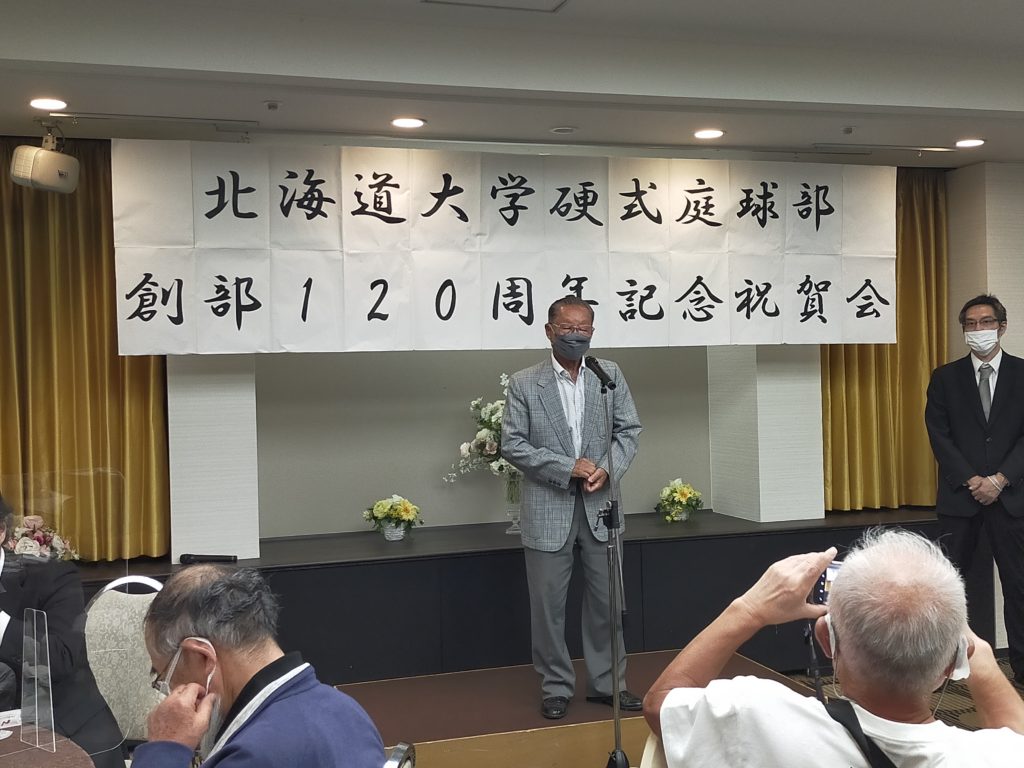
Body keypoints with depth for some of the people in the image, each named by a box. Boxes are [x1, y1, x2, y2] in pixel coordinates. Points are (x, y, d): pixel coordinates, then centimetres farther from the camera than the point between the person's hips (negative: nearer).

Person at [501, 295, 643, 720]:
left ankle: (607, 682, 25)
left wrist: (609, 469, -11)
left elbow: (629, 430, 7)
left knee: (606, 600, 11)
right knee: (548, 604, 6)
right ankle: (556, 687, 21)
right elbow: (512, 445, -6)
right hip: (548, 510, -2)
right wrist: (568, 468, -14)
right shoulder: (523, 383, -3)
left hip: (600, 507, 3)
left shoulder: (611, 375, 5)